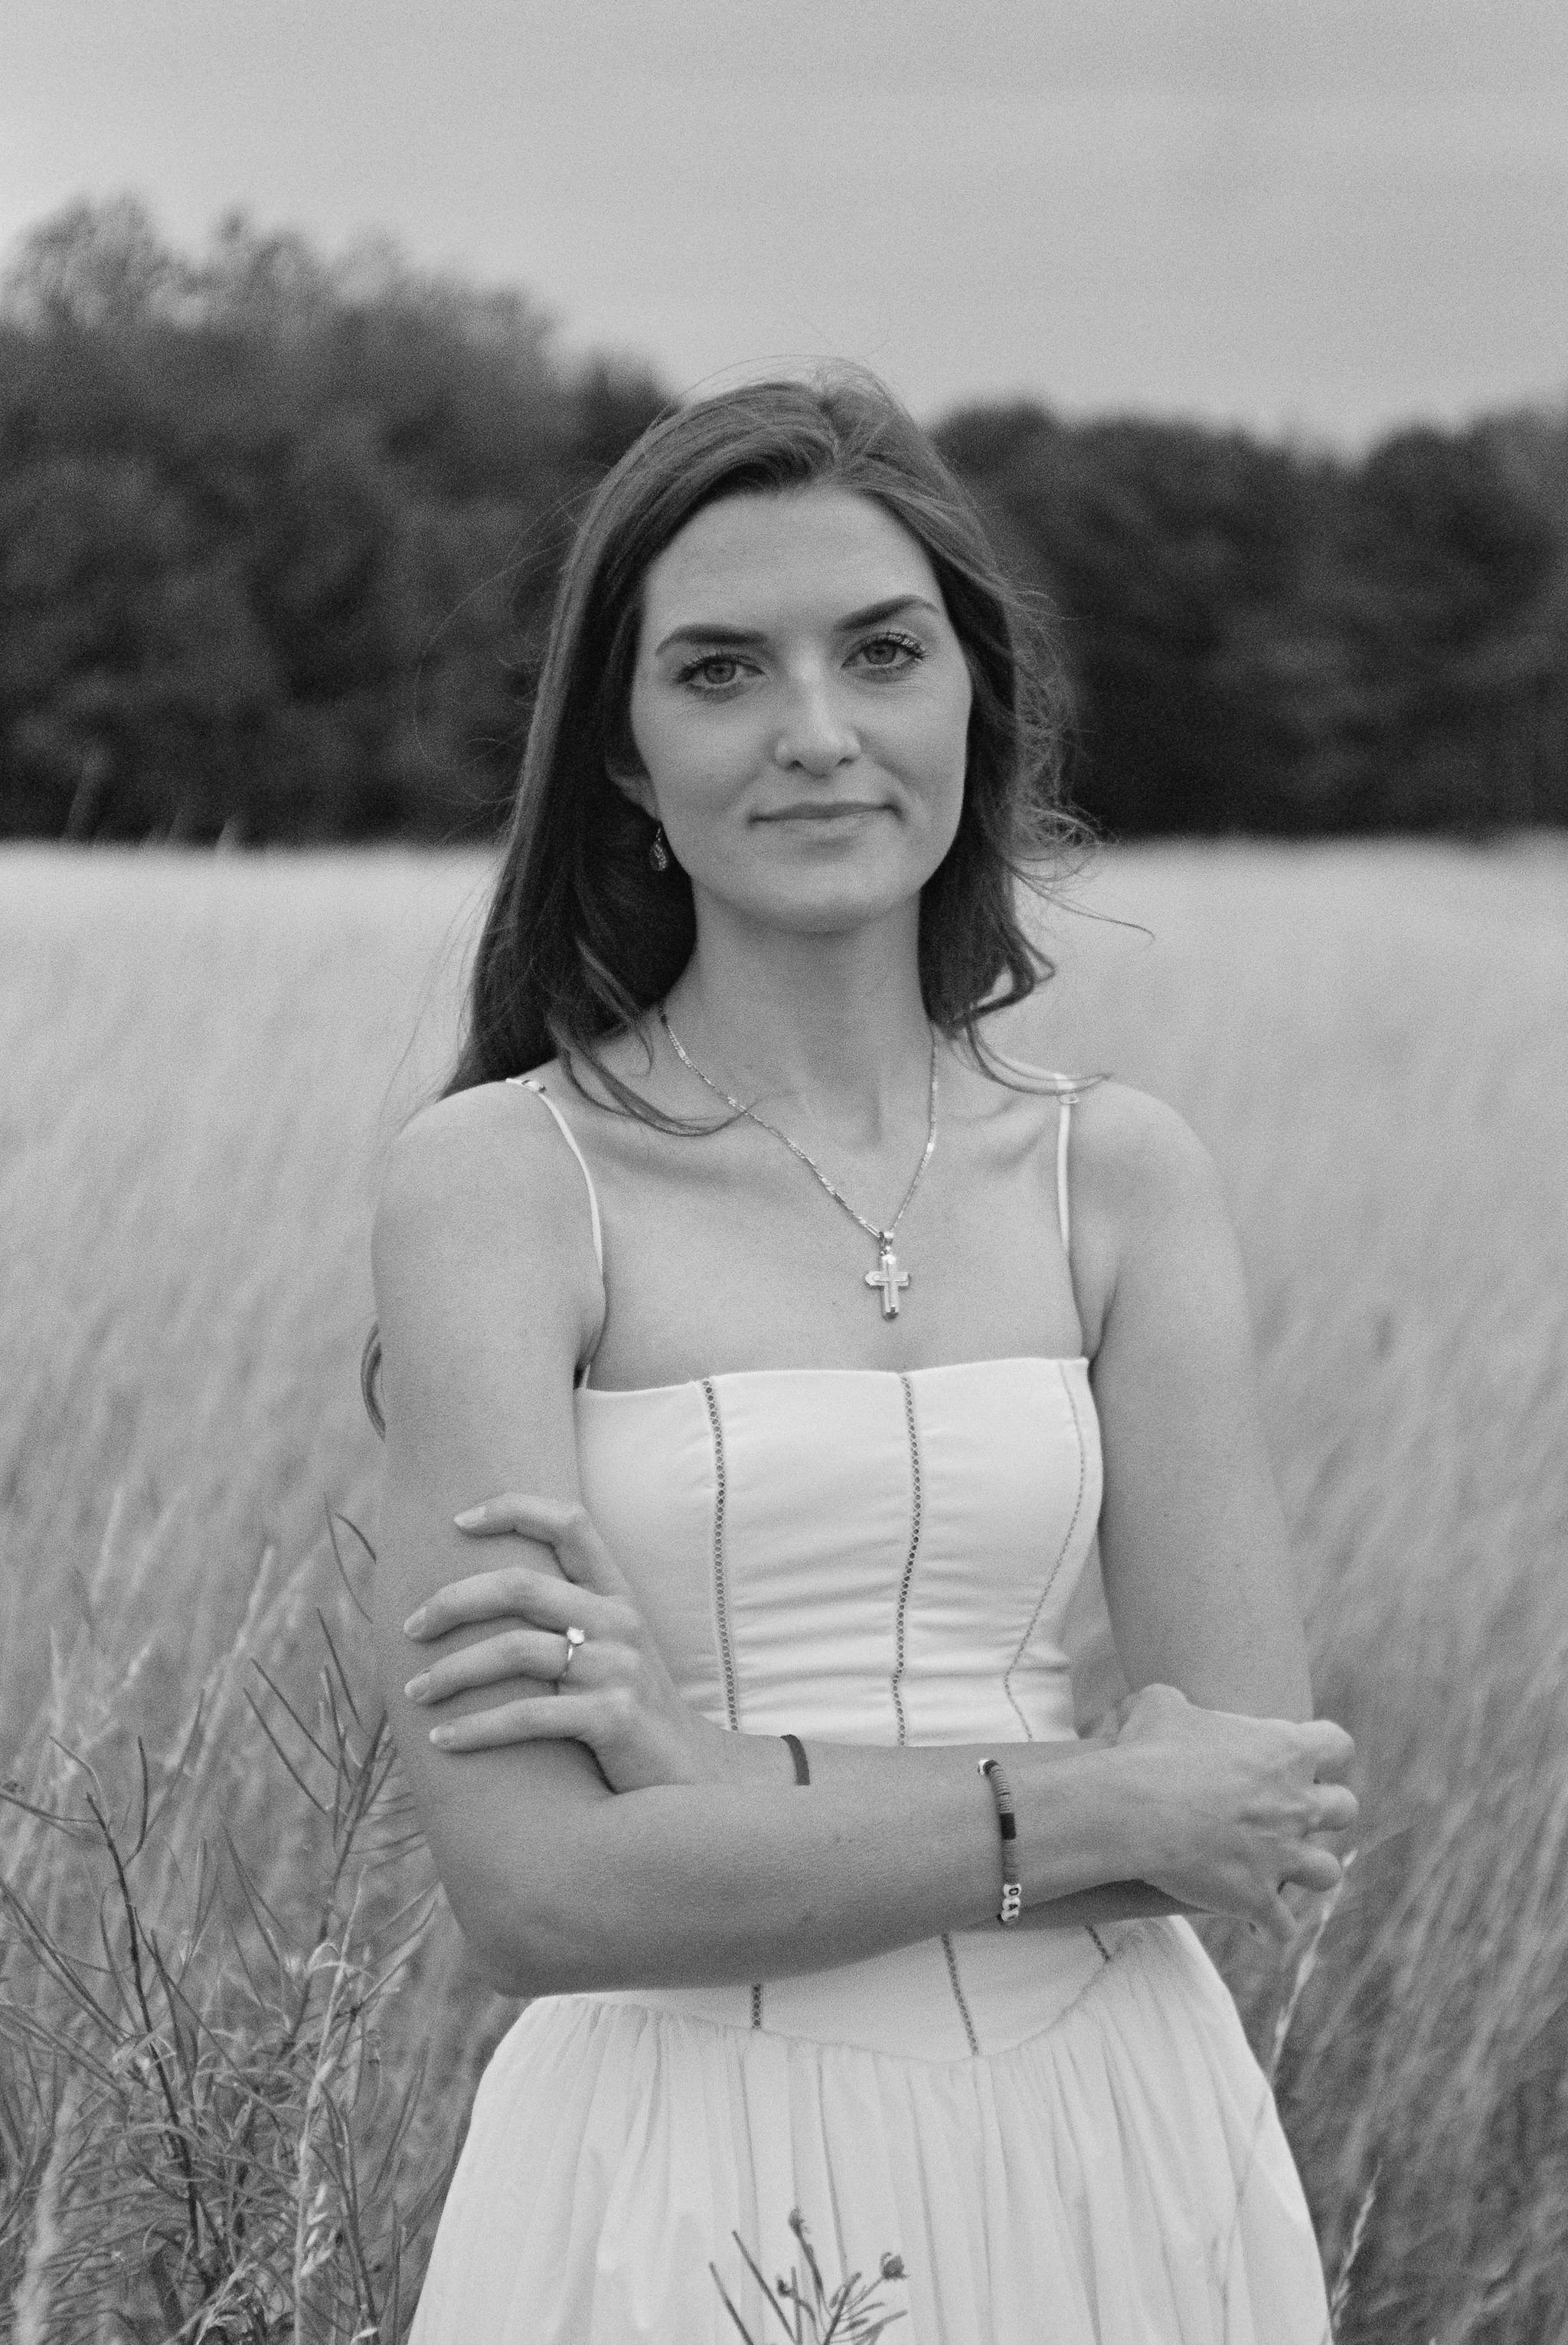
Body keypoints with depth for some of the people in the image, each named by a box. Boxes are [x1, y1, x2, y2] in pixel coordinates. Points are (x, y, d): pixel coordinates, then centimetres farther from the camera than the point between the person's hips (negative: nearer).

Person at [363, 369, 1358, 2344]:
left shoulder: (1122, 1177, 1)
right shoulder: (497, 1177, -8)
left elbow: (1265, 1815, -5)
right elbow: (539, 1890, -15)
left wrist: (733, 1778, -15)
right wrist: (1088, 1811, -12)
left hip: (1111, 2172, 3)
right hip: (699, 2184, -3)